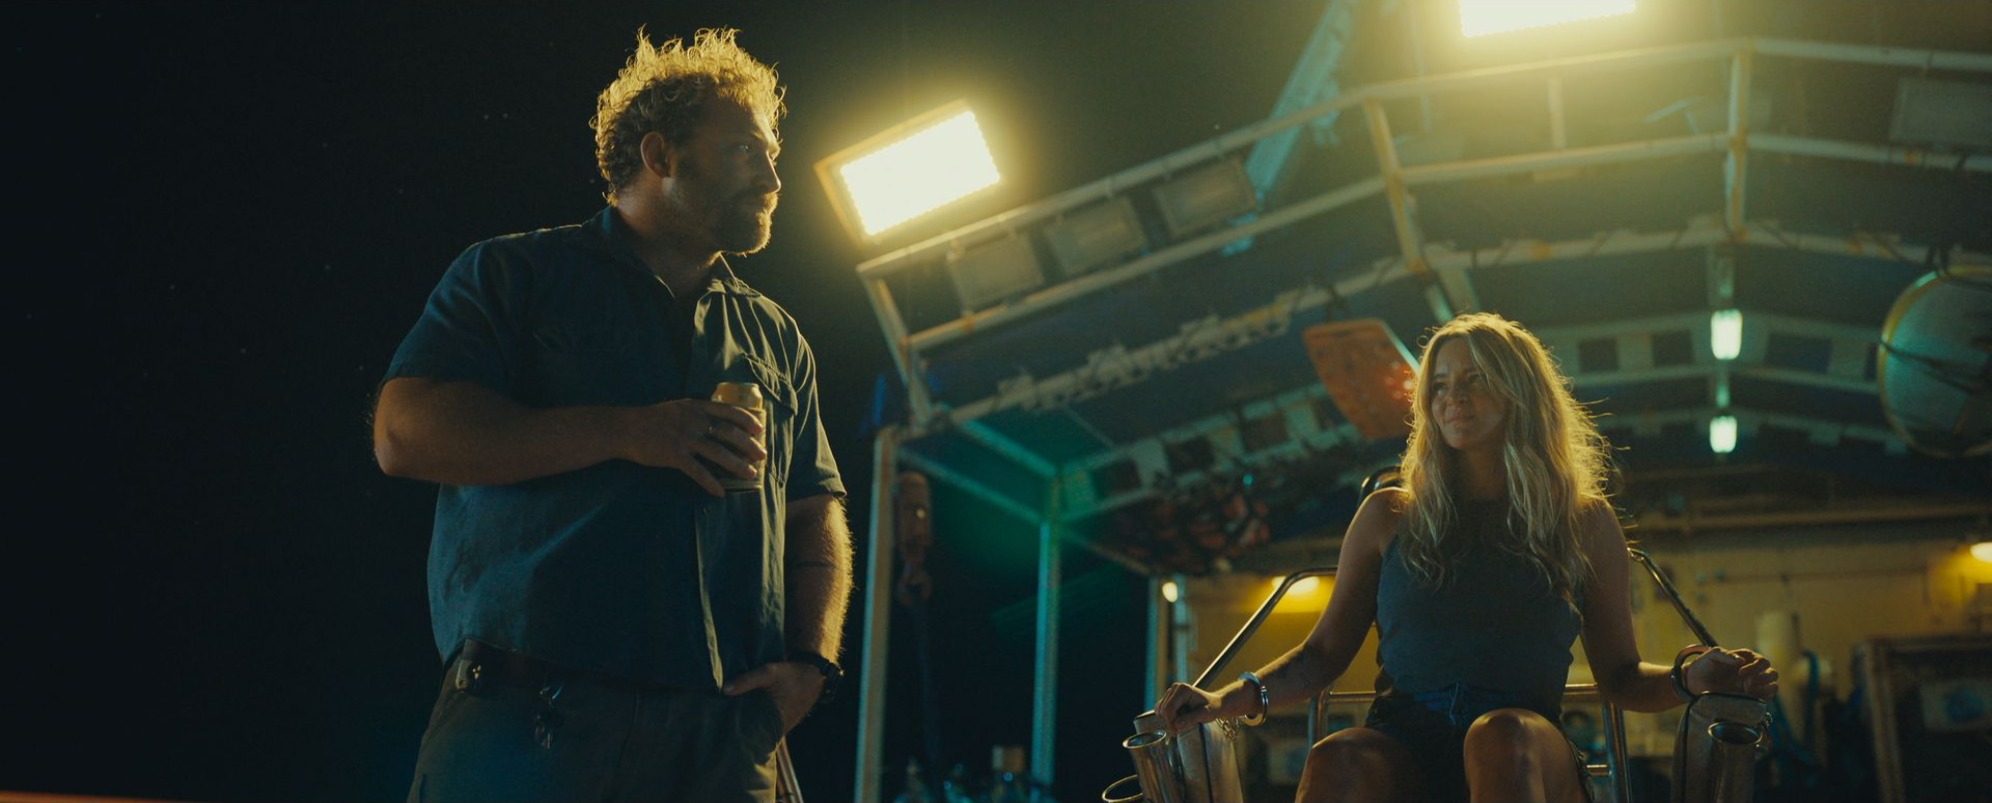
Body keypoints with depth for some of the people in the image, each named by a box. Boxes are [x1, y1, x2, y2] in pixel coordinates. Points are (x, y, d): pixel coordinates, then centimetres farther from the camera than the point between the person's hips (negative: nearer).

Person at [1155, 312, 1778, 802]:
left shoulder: (1585, 522, 16)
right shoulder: (1389, 517, 17)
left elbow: (1619, 677, 18)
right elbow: (1324, 653, 16)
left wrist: (1689, 678, -5)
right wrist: (1230, 700, -1)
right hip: (1402, 753, 1)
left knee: (1504, 733, -38)